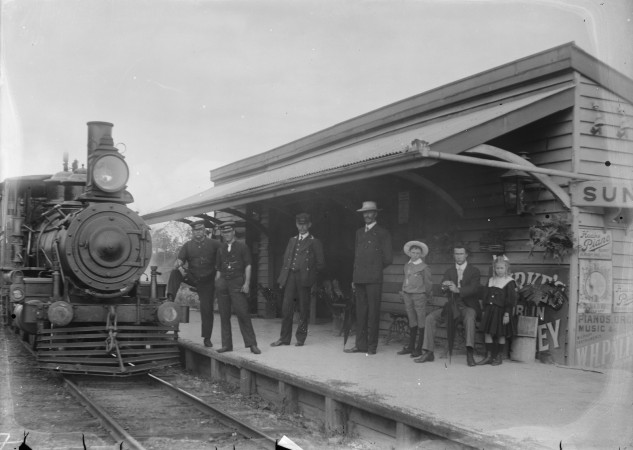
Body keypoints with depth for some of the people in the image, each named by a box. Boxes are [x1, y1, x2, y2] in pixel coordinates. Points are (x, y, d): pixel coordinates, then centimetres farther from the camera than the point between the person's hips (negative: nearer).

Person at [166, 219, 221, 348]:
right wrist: (179, 266, -30)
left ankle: (207, 338, 8)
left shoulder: (214, 244, -2)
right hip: (192, 278, 1)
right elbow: (179, 261, -6)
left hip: (207, 281, -1)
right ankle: (170, 298, -35)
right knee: (175, 273, -26)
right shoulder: (187, 246, 3)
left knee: (207, 309, -3)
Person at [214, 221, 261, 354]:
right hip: (223, 284, 4)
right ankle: (226, 345, 11)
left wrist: (247, 283, -10)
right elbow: (219, 270, 18)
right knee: (224, 315, 4)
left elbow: (248, 266, -2)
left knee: (242, 313, -11)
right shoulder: (221, 249, 15)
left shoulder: (242, 247, 3)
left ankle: (252, 344, -6)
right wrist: (216, 284, 11)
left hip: (237, 283, -4)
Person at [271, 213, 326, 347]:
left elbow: (321, 264, 3)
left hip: (304, 279, -4)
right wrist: (283, 276, 11)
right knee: (286, 308, 1)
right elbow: (285, 258, 21)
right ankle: (284, 338, 8)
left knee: (303, 309, 1)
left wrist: (310, 274, -2)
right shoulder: (292, 240, 19)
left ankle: (301, 338, 10)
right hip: (290, 277, 4)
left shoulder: (314, 242, 4)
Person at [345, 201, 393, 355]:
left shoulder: (382, 233, 0)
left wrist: (375, 268, 8)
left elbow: (388, 258, 0)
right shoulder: (359, 233, 18)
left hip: (374, 279, -5)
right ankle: (361, 344, 11)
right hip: (360, 279, 6)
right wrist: (354, 278, 13)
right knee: (360, 312, 6)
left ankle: (372, 346, 3)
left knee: (373, 313, -2)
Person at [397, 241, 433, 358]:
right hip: (407, 295, 6)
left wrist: (427, 295, 0)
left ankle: (419, 348, -1)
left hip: (419, 295, -6)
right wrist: (403, 292, 12)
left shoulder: (424, 267, -6)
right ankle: (410, 346, 18)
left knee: (421, 322, -3)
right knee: (412, 322, 13)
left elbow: (428, 283, -3)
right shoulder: (407, 266, 12)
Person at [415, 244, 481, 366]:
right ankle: (428, 352, -9)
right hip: (452, 306, 4)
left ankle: (469, 353, -43)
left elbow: (474, 288, -17)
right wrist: (444, 286, -30)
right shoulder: (449, 271, 11)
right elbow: (442, 288, -2)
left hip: (468, 306, -4)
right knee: (430, 318, -13)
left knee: (469, 317, -38)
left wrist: (458, 290, -36)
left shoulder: (474, 271, -1)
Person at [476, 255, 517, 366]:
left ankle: (498, 356, 17)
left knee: (501, 334, 4)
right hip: (490, 310, 5)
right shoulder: (491, 280, 11)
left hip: (501, 311, -5)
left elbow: (511, 300, -10)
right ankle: (489, 356, 10)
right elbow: (485, 296, 14)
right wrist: (484, 310, 10)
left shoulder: (509, 282, -7)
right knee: (487, 332, 3)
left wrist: (507, 314, -15)